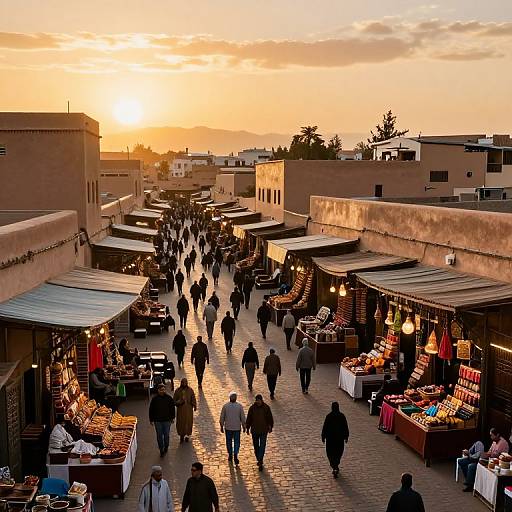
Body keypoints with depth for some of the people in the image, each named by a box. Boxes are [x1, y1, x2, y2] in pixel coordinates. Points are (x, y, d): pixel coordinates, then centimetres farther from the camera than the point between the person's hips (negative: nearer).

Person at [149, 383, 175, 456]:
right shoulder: (154, 399, -7)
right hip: (157, 421, 0)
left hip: (167, 420, 1)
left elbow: (172, 408, 8)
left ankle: (166, 447, 33)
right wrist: (151, 420, 1)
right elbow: (151, 410, 0)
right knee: (159, 436, 5)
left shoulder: (169, 398, -4)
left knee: (166, 435, 11)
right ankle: (161, 450, 15)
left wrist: (172, 417, 9)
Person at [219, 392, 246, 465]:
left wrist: (222, 426, 9)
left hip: (228, 427, 1)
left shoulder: (225, 406, -9)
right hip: (237, 427, -1)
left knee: (229, 442, 15)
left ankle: (230, 456, 24)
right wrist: (243, 426, 7)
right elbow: (242, 417, -5)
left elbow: (222, 417, -3)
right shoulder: (239, 406, -10)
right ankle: (235, 456, -3)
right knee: (236, 442, 9)